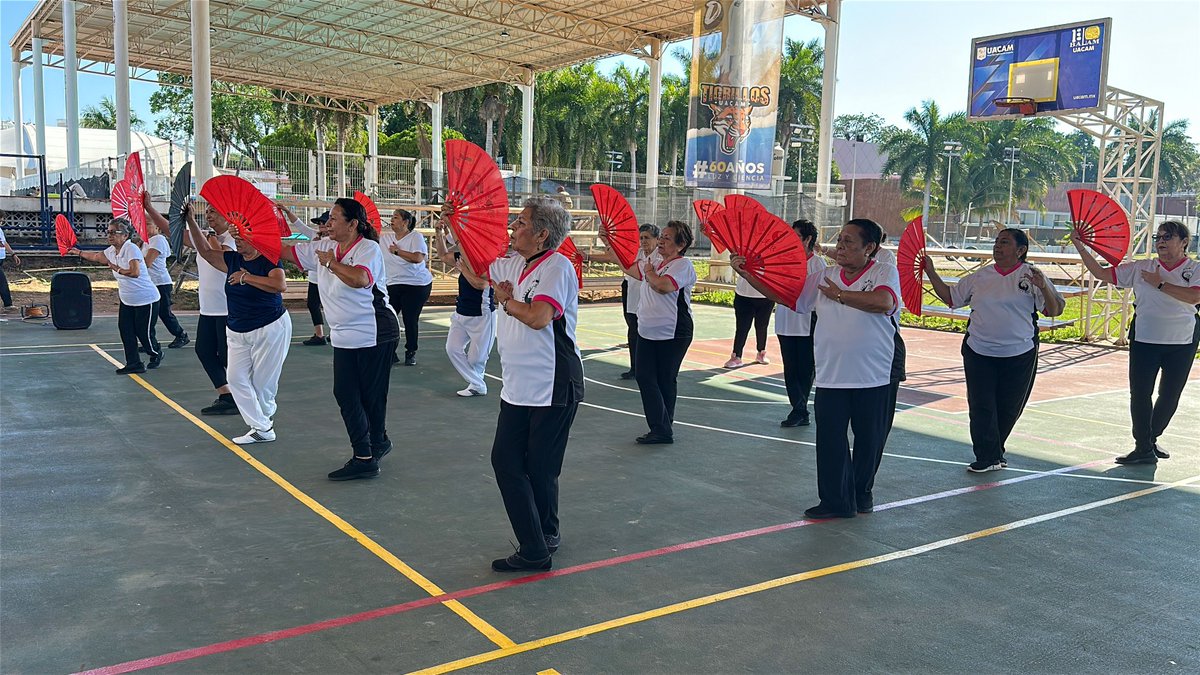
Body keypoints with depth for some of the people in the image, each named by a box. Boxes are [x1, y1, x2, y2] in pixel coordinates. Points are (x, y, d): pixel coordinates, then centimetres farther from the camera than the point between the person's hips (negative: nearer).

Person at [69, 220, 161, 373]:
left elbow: (135, 272, -35)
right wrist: (78, 252, 33)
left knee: (143, 333, -2)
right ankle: (133, 364, 8)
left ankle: (156, 355, 27)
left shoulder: (131, 249, -22)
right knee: (125, 331, 1)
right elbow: (96, 256, 28)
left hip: (145, 300, -8)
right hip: (127, 301, 8)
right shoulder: (112, 251, 5)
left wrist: (117, 269, -22)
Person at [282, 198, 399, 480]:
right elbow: (285, 249, 11)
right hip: (344, 338, 7)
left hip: (374, 335, -7)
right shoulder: (324, 247, 8)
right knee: (345, 393, 3)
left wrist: (331, 263, -19)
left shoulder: (369, 248, -13)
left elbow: (360, 278, -33)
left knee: (371, 394, 2)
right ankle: (365, 456, 11)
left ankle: (377, 442, 22)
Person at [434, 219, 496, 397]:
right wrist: (439, 233, 9)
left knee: (476, 358, -1)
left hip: (481, 315, -8)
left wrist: (463, 267, -21)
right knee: (452, 349, 2)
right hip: (461, 313, 8)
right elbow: (444, 255, 21)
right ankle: (477, 386, 10)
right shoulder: (464, 256, 3)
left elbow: (480, 284, -32)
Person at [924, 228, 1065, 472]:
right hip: (979, 353, 2)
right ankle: (988, 457, 8)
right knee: (981, 406, -2)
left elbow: (1055, 311, -6)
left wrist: (1043, 287, -24)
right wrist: (930, 272, 8)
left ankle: (993, 452, 30)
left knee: (1008, 408, 10)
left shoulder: (1031, 276, -2)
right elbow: (950, 297, 14)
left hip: (1019, 356, -2)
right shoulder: (978, 278, 7)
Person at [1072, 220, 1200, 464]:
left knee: (1170, 395, 11)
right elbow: (1102, 274, 0)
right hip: (1144, 340, 0)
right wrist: (1081, 248, -6)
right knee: (1140, 393, -6)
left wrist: (1160, 284, -18)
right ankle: (1144, 449, 2)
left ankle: (1151, 439, 31)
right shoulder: (1140, 268, 4)